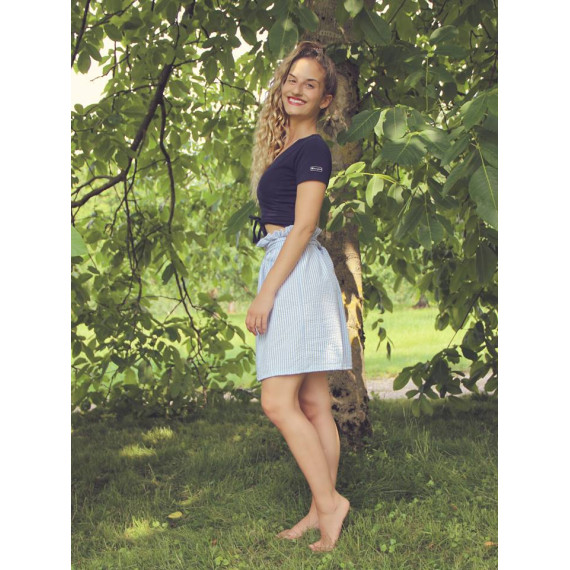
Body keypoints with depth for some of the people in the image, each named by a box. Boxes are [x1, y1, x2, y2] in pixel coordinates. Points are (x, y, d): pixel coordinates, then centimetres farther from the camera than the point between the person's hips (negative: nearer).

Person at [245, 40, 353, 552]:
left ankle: (328, 501, -5)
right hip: (289, 273, 9)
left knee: (278, 401, -12)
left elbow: (303, 226, -15)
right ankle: (322, 510, 13)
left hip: (298, 272, -9)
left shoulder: (312, 149, -8)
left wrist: (266, 291, -17)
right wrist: (270, 289, 20)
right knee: (313, 404, 8)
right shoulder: (284, 145, 19)